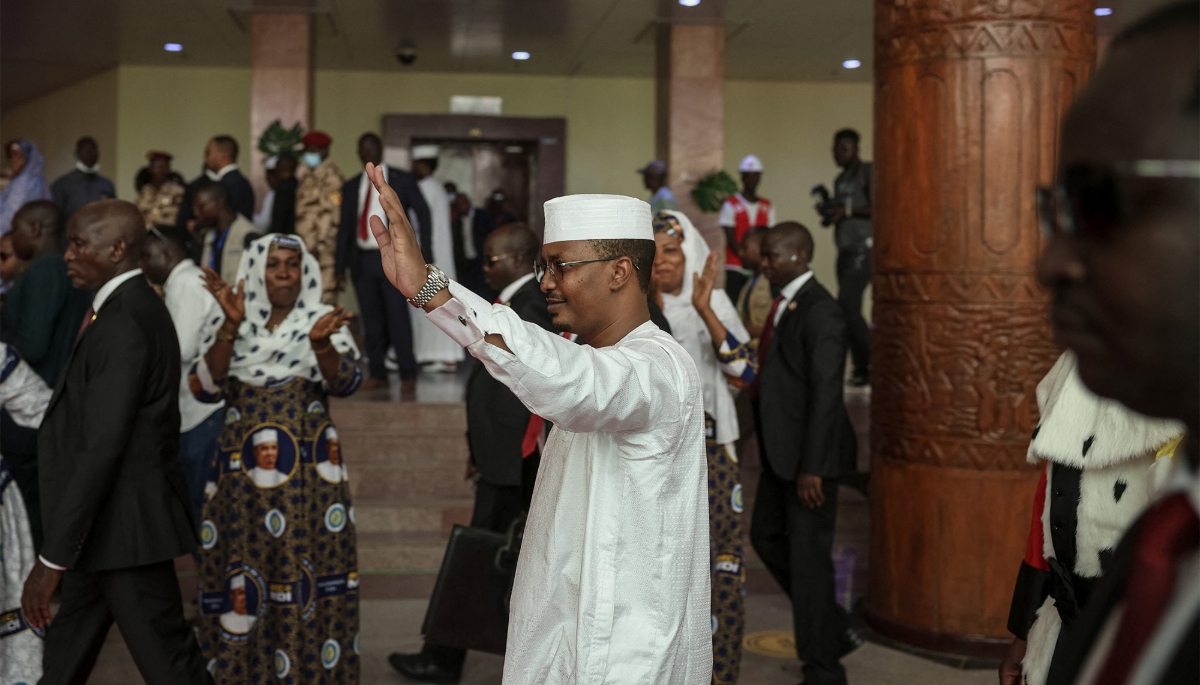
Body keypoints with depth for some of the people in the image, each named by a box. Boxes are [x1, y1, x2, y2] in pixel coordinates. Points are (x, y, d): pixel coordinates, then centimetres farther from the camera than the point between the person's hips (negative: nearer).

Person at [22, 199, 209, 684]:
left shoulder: (122, 323, -20)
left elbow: (101, 448, -24)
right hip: (105, 523, 10)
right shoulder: (135, 307, 11)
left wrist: (52, 559, -22)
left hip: (123, 523, -10)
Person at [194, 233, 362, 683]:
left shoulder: (323, 322, 4)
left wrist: (320, 343, -30)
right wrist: (231, 326, -16)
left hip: (308, 472, -1)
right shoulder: (225, 326, 7)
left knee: (309, 574, -5)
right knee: (242, 577, 0)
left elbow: (344, 382, -10)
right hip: (241, 473, 1)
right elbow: (204, 388, -5)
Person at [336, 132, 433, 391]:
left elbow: (423, 214, 3)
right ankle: (377, 373, 13)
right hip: (362, 260, 4)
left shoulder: (402, 180, 4)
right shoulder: (351, 187, 14)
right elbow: (345, 227, 15)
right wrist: (340, 265, 9)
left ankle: (408, 375, -4)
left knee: (397, 316, -8)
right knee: (371, 319, 5)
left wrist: (425, 255, -5)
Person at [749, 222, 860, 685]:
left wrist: (811, 468, -23)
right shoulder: (785, 303, 10)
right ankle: (835, 629, 31)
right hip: (781, 449, 10)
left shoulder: (819, 311, -18)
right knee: (766, 535, 19)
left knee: (808, 556, 0)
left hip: (810, 454, -10)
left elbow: (826, 392, -21)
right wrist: (774, 451, 16)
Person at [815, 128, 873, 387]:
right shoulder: (840, 179, 20)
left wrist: (848, 210, -18)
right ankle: (861, 368, 8)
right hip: (845, 251, 9)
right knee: (850, 310, 5)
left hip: (862, 249, -9)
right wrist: (827, 211, 6)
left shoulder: (867, 172, -6)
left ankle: (872, 364, -8)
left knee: (847, 306, -16)